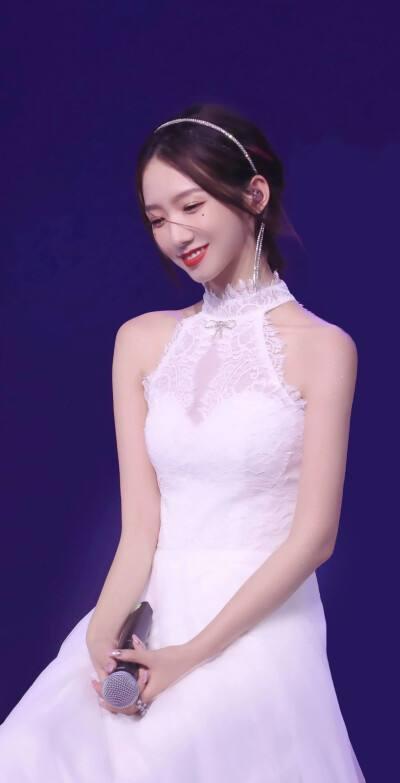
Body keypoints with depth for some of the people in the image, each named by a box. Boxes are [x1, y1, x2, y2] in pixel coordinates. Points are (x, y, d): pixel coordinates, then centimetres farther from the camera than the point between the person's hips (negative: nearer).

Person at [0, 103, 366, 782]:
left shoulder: (321, 347, -2)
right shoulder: (141, 342, 9)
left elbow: (314, 535, -6)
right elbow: (140, 522, 2)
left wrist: (193, 656, -12)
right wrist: (106, 633, -15)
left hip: (259, 627, -3)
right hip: (153, 615, 3)